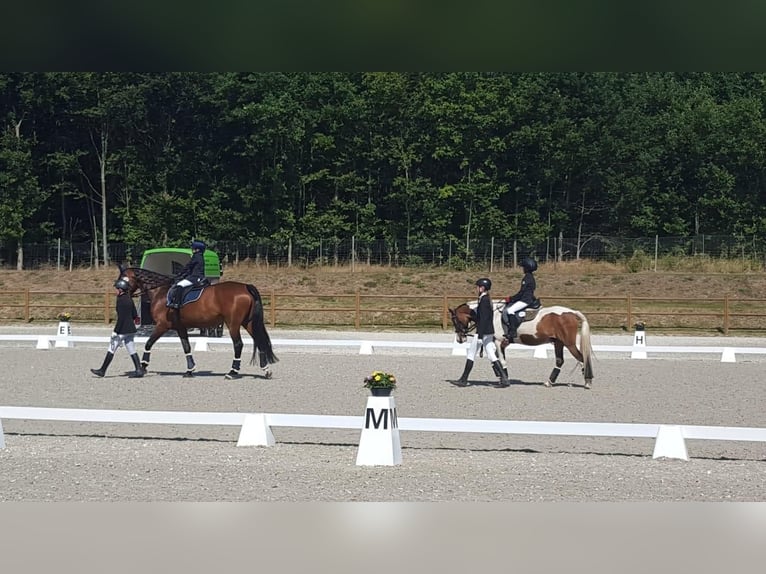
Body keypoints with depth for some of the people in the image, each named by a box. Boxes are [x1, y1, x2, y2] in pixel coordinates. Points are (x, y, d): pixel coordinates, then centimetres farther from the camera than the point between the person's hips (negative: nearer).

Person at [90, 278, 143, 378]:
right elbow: (135, 315, 15)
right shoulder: (129, 300, 9)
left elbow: (120, 318, -19)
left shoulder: (121, 300, -16)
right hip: (131, 329, 8)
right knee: (132, 351, 9)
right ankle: (139, 370, 2)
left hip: (122, 330, -8)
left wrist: (115, 331, -17)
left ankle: (102, 370, 9)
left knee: (111, 349, 2)